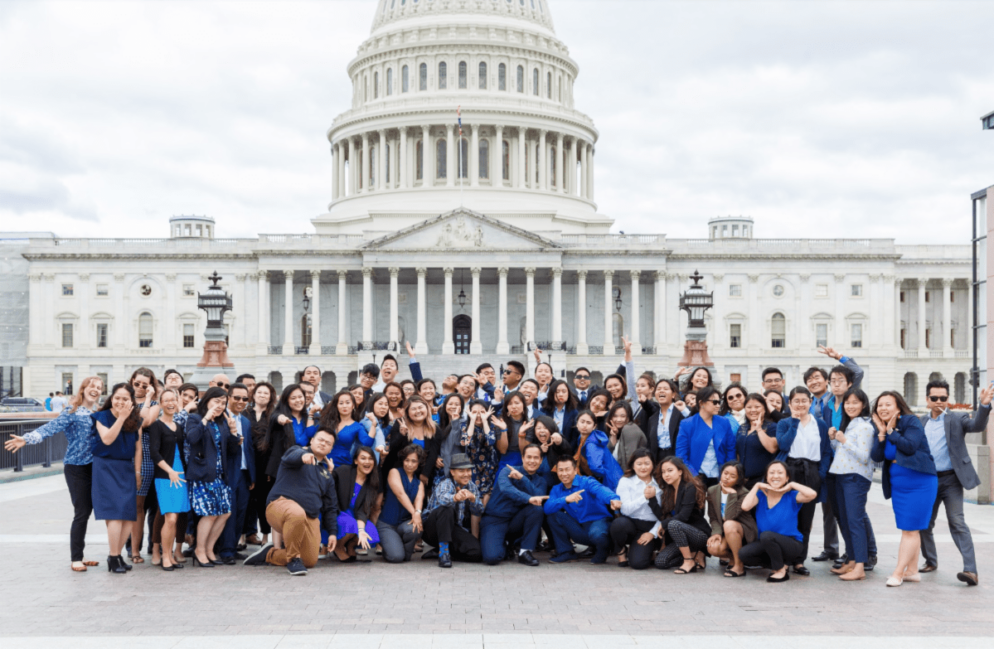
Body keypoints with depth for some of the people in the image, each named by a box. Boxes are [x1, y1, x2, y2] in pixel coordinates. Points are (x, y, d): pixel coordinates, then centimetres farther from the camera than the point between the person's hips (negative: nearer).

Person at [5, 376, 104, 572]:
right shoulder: (72, 412, -8)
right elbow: (51, 428, -21)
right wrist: (27, 439, -34)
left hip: (94, 467, 6)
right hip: (76, 467, -6)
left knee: (87, 510, 10)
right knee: (82, 513, -6)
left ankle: (79, 556, 20)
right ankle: (75, 559, 4)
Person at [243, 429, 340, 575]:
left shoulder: (327, 475, 23)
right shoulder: (298, 452, 6)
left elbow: (330, 507, 25)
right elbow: (291, 457, -21)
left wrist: (332, 532, 14)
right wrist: (303, 455, -45)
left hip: (310, 519, 7)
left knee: (310, 562, 1)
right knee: (297, 514, -42)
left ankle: (269, 555, 23)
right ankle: (293, 558, -19)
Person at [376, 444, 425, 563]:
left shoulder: (419, 481, 11)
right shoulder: (394, 472, -1)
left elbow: (419, 497, -9)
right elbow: (400, 494, -16)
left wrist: (418, 513, -33)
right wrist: (413, 513, -30)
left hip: (406, 522, 3)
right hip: (387, 524, -3)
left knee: (413, 529, -34)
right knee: (395, 556, -24)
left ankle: (406, 554, -2)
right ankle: (387, 543, 13)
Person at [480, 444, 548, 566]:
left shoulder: (540, 480, 7)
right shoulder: (507, 471, -8)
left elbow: (539, 498, -16)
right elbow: (506, 489, -31)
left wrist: (522, 478, -25)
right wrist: (529, 499, -46)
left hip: (515, 523, 4)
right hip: (494, 520, -4)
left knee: (537, 509, -25)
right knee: (492, 557, -27)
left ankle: (525, 551, -13)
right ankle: (504, 545, 10)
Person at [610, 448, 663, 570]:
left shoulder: (659, 484, 4)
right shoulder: (625, 482, 3)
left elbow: (664, 514, 0)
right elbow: (625, 509, -9)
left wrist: (653, 533, -9)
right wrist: (644, 497, -18)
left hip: (650, 528, -1)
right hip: (630, 524, 1)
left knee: (638, 562, -23)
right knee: (619, 523, -36)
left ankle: (648, 550, 15)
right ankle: (621, 551, -4)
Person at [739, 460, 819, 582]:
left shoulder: (792, 496, -6)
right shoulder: (761, 495, 0)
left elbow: (812, 494, -28)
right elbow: (745, 506, -21)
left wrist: (792, 485, -15)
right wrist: (757, 486, -11)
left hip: (792, 544, -4)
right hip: (767, 544, 4)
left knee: (767, 535, -34)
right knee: (743, 554, -20)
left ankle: (781, 570, -10)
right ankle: (782, 563, 3)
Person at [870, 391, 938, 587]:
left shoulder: (911, 422, -11)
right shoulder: (881, 427, 7)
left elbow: (910, 446, -25)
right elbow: (876, 456, -3)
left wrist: (891, 431, -16)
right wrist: (882, 434, -11)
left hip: (920, 483, -7)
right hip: (897, 485, 7)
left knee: (910, 529, -5)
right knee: (908, 530, 12)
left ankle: (898, 573, -5)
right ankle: (912, 571, 18)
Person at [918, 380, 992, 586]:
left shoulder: (956, 420, 0)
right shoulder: (920, 422, 10)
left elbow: (977, 425, -18)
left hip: (950, 480, -4)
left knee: (957, 523, -12)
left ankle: (970, 570, -16)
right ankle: (931, 561, 32)